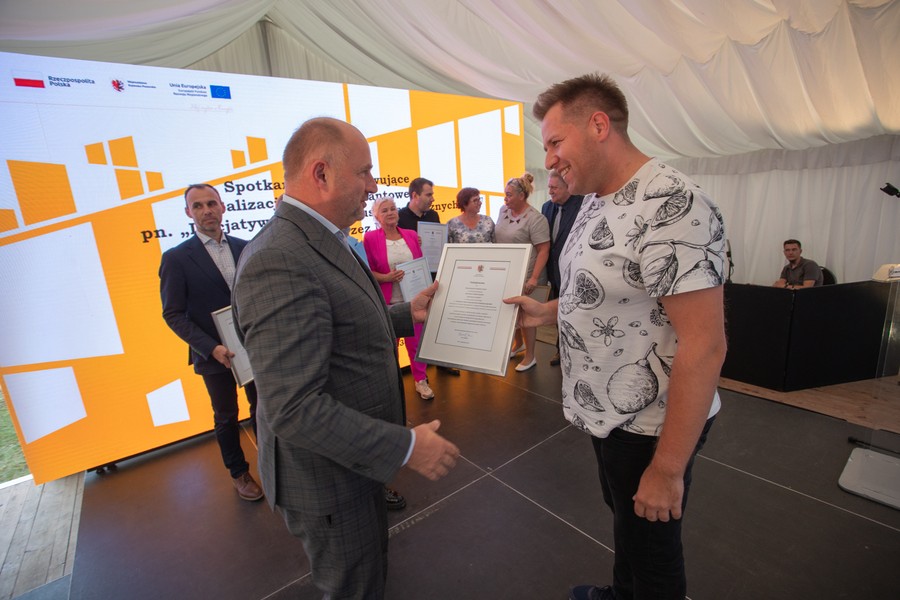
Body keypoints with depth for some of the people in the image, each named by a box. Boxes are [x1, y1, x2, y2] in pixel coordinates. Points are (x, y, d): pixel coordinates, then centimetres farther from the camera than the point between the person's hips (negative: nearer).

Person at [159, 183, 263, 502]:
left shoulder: (244, 247, 0)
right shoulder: (176, 257, -9)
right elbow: (173, 314, -9)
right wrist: (211, 347, -21)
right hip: (214, 353, -2)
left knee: (261, 407, 16)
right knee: (226, 416, 15)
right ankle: (239, 472, 36)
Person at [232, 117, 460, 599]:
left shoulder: (320, 241, 3)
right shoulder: (278, 261, -30)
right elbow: (294, 409, -32)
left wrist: (407, 314, 4)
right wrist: (406, 446, -27)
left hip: (355, 456, 9)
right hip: (327, 477, -9)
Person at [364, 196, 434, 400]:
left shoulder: (411, 235, 5)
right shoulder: (370, 238, -6)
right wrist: (386, 277, -20)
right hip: (387, 301, -3)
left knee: (416, 340, 10)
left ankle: (421, 380, 26)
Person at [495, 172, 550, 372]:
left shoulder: (535, 219, -16)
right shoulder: (503, 210, 5)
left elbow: (543, 250, -17)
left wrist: (534, 278, -24)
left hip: (525, 277, -6)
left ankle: (530, 356, 22)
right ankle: (518, 343, 42)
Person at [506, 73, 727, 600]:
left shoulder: (672, 206, -24)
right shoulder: (596, 201, 5)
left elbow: (704, 344, -26)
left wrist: (667, 469, -22)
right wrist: (545, 312, 3)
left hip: (650, 425, -8)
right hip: (607, 411, 9)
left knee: (651, 543, 16)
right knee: (624, 517, 29)